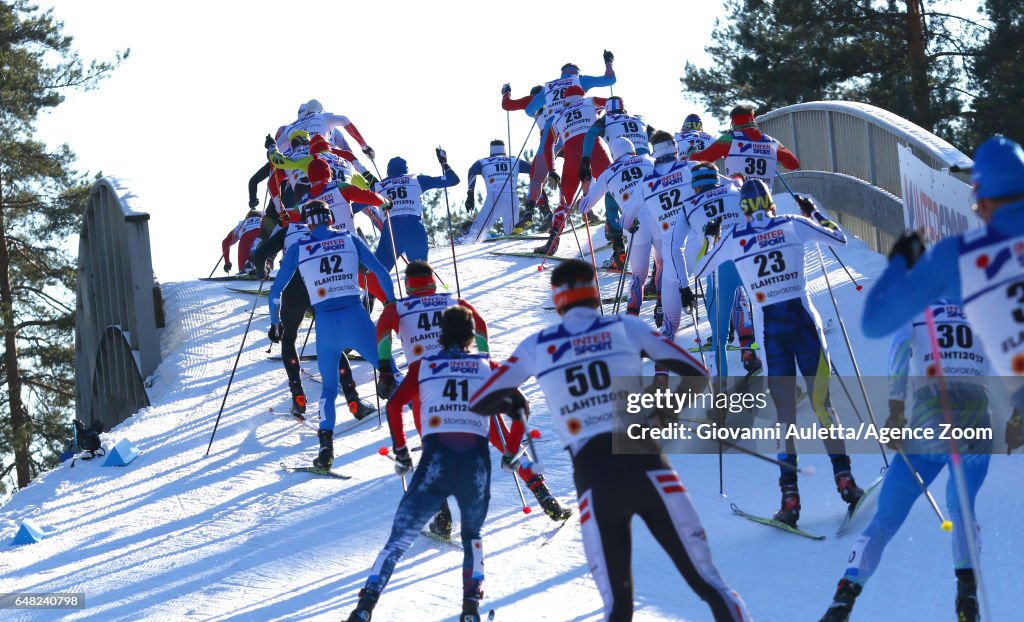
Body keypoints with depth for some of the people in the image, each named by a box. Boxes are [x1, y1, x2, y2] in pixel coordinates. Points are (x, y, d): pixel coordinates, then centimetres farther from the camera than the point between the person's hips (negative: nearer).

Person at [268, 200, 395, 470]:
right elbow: (381, 272, 6)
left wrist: (275, 322, 23)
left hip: (325, 323, 1)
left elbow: (276, 290, 10)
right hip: (356, 317, -1)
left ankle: (326, 444, 0)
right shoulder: (349, 240, 7)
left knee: (329, 387, 15)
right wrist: (391, 301, 21)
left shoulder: (298, 248, 7)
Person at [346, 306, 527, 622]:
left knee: (398, 540, 3)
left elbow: (394, 406, 4)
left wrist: (401, 452, 14)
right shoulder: (487, 367, 15)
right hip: (477, 462, 1)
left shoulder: (423, 366, 13)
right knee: (472, 535, 25)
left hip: (435, 463, -1)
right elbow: (519, 405, 10)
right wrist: (511, 451, 21)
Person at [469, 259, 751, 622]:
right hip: (646, 469, -1)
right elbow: (697, 375, 8)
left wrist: (512, 403, 37)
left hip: (593, 481, 1)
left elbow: (479, 404, 16)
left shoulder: (536, 346, 10)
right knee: (706, 580, 2)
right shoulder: (627, 328, 7)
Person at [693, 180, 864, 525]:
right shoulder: (793, 225, 2)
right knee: (822, 403, 5)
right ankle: (844, 477, -4)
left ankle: (790, 496, -4)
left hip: (769, 327, 0)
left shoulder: (733, 238, 2)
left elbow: (696, 271, 12)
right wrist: (814, 213, 27)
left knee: (785, 412, 3)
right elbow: (839, 238, 13)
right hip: (803, 318, 0)